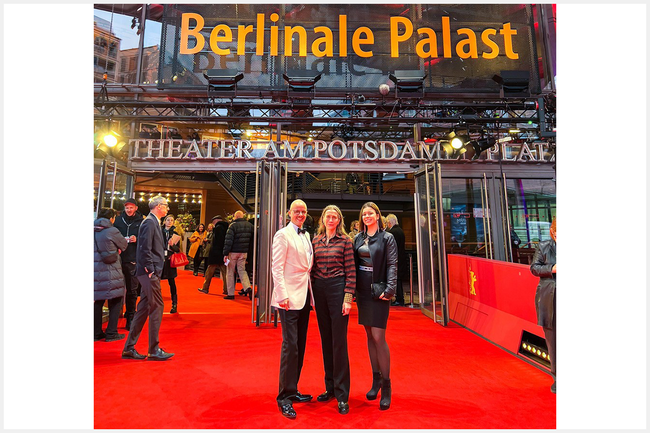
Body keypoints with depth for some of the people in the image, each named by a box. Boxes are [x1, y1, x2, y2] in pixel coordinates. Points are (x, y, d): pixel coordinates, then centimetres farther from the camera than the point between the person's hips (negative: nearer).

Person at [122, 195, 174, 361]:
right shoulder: (149, 222, -13)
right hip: (150, 272, -10)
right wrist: (150, 270, -17)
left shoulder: (154, 222, 17)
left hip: (152, 272, 10)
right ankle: (154, 350, 6)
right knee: (157, 307, -4)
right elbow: (145, 248, -20)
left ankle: (129, 348, 23)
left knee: (144, 308, 13)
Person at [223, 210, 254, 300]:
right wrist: (248, 251, 18)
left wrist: (225, 253, -13)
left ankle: (231, 293, 11)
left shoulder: (233, 225, -10)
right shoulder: (250, 225, 6)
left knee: (230, 272, 7)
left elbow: (228, 240, -14)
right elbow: (252, 239, 10)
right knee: (242, 270, 13)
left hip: (233, 252, -4)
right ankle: (248, 287, -9)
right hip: (244, 252, 4)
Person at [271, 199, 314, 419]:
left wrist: (310, 291, 10)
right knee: (290, 345, -4)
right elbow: (276, 267, -12)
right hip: (289, 297, -7)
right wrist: (283, 295, -18)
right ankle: (284, 396, 12)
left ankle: (293, 390, 28)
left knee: (300, 345, 14)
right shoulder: (283, 234, -7)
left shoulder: (306, 235, 14)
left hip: (304, 296, 8)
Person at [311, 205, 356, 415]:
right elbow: (313, 269, 11)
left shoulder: (345, 240, -3)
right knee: (326, 340, 14)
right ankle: (330, 387, 31)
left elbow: (351, 271, -5)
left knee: (339, 341, 1)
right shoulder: (315, 241, 9)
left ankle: (342, 395, 16)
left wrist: (348, 298, -11)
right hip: (319, 290, 5)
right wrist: (312, 294, 6)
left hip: (338, 289, -4)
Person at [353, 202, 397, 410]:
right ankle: (376, 379, 28)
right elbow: (354, 263, 7)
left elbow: (392, 265, -9)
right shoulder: (358, 238, 9)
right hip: (362, 291, 5)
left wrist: (389, 288, -19)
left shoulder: (387, 238, -4)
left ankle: (386, 384, 14)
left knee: (378, 336, -4)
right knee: (369, 335, 13)